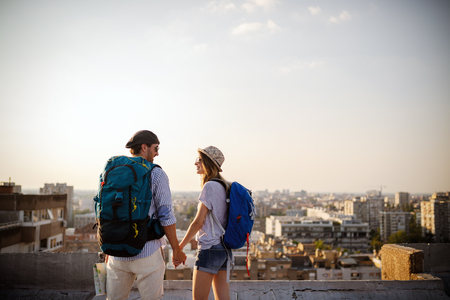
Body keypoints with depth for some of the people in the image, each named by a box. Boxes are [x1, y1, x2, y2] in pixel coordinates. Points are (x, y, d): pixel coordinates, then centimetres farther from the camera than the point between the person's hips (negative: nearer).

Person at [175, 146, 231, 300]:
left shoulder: (209, 186, -13)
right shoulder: (225, 187, 12)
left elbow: (198, 222, -14)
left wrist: (179, 247, -6)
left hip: (210, 248, -9)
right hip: (225, 249, 9)